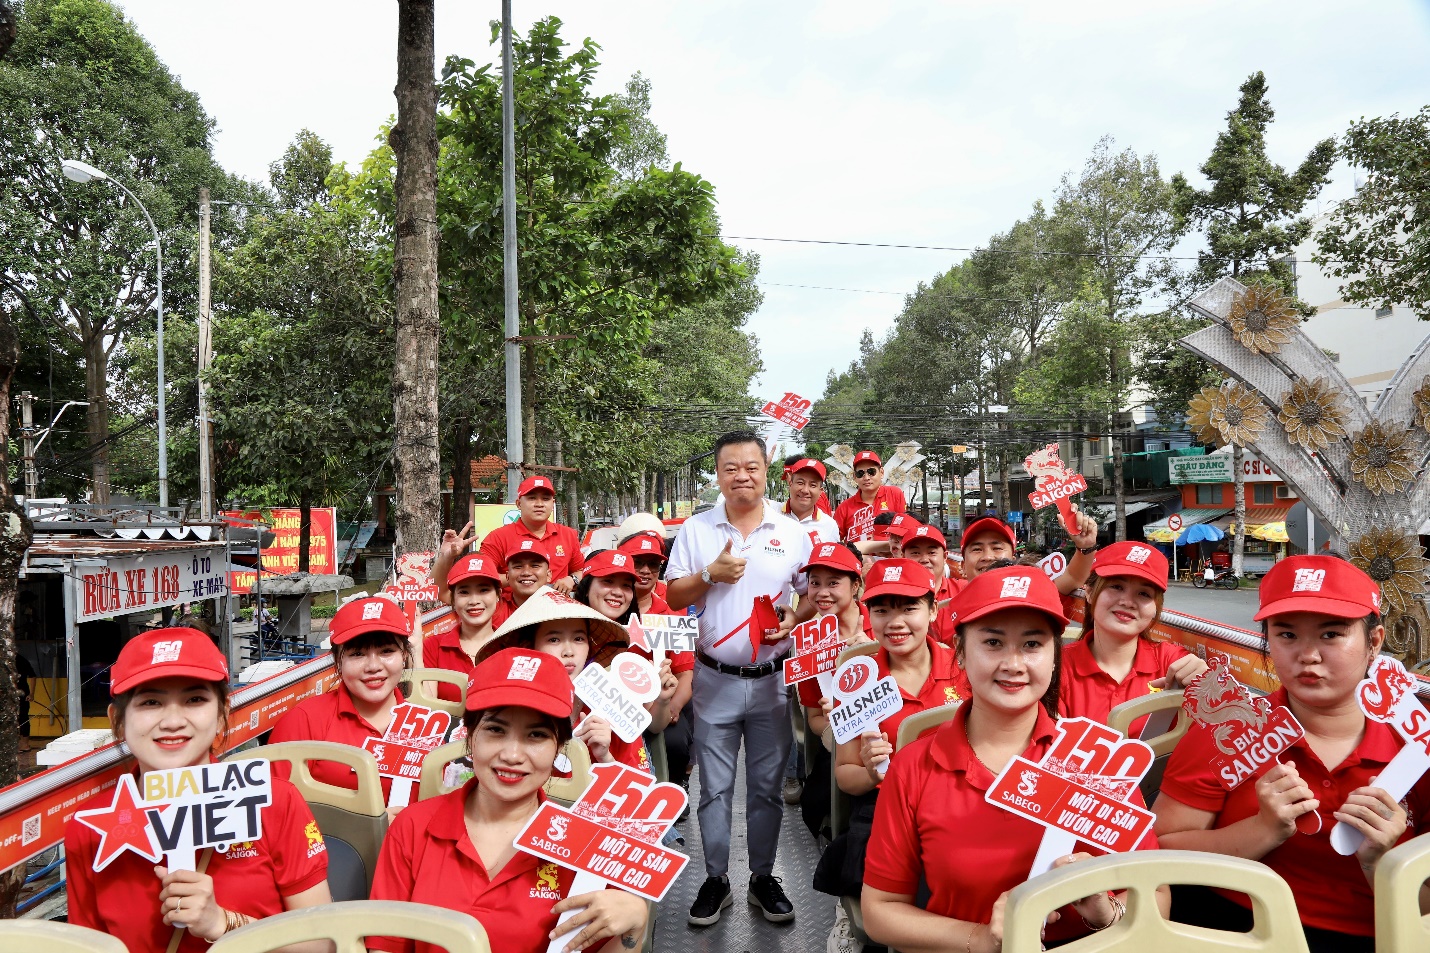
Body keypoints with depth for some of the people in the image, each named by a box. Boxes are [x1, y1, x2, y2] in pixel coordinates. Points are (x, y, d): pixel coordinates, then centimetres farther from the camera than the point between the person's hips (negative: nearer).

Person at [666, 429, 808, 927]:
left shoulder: (792, 532, 2)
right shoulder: (696, 529, 2)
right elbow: (673, 596, 2)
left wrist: (792, 621, -12)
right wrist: (710, 574, -14)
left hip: (772, 680, 0)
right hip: (715, 679, 0)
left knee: (767, 787, 10)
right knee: (714, 788, 8)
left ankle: (763, 878, 27)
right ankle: (715, 880, 24)